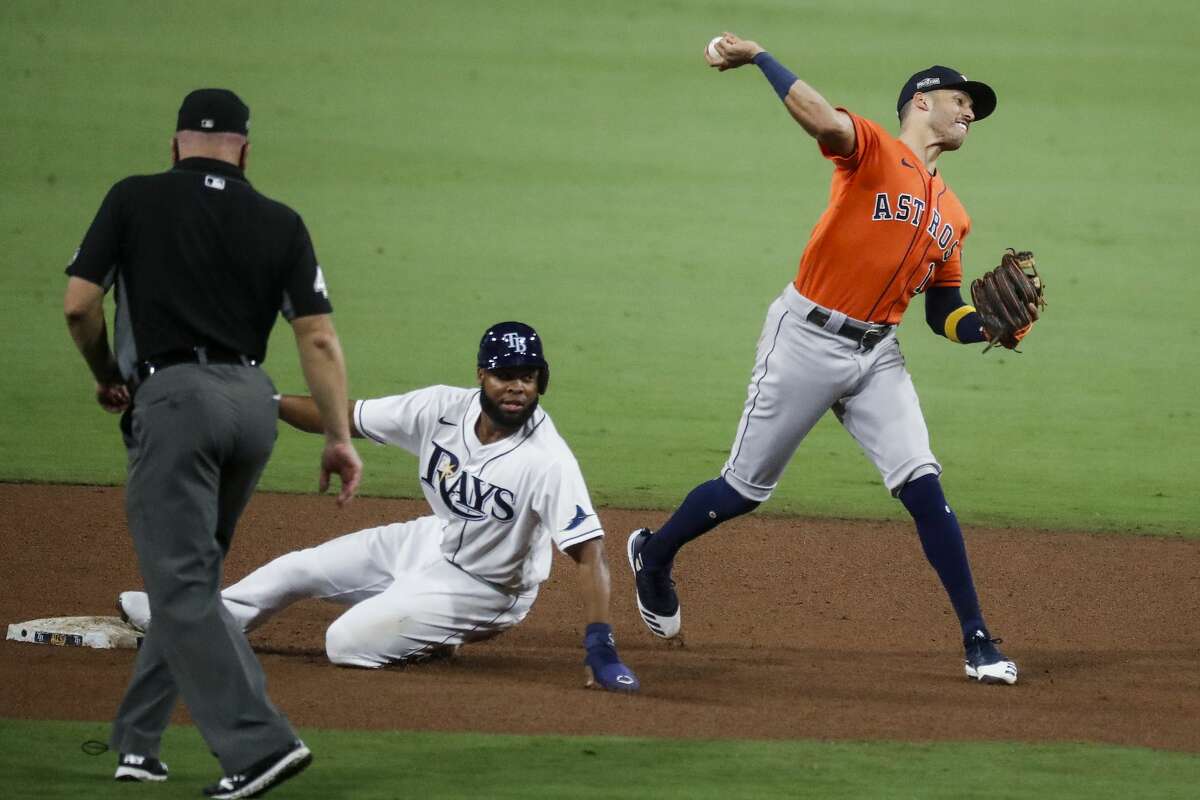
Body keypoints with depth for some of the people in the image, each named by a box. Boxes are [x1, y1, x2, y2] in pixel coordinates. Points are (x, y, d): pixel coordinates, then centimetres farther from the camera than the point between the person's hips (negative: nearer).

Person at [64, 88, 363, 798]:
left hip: (175, 397, -5)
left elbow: (79, 305, 0)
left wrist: (109, 380, 17)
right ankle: (139, 742, 22)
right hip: (254, 402, 5)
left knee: (183, 585, -7)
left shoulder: (135, 199, 5)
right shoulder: (280, 223, 11)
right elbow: (319, 335, 4)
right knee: (191, 574, 18)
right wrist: (341, 438, 4)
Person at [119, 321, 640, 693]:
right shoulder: (443, 408, -18)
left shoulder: (547, 460, -34)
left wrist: (600, 650, -45)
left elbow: (589, 551, -36)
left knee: (346, 644, -14)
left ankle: (440, 640, 13)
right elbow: (346, 417, -9)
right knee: (299, 569, 15)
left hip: (481, 586, -6)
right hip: (432, 542, 6)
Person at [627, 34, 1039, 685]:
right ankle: (653, 555, 33)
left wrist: (991, 326, -2)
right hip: (807, 339, -6)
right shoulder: (872, 150, -7)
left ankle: (977, 640, -6)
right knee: (747, 488, 5)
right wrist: (757, 58, -36)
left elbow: (943, 314, 17)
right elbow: (821, 119, -27)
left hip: (877, 356, 6)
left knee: (922, 486, -8)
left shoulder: (952, 216, 14)